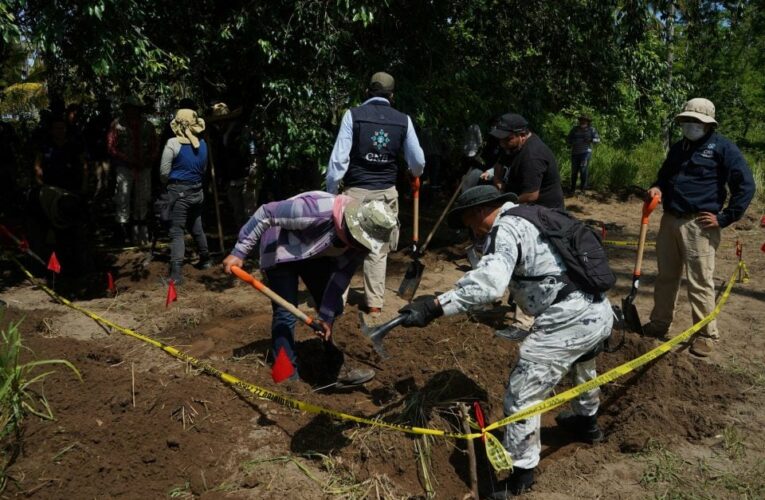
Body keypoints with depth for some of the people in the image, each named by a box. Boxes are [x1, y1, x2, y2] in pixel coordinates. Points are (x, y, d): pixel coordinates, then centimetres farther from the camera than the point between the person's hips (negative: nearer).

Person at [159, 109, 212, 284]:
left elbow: (164, 172, -8)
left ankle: (176, 272, -14)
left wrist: (168, 183, 11)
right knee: (196, 227, 22)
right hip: (197, 191, 6)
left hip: (179, 191, -6)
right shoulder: (202, 144, 4)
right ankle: (205, 260, 37)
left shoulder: (173, 143, -13)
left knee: (177, 231, -7)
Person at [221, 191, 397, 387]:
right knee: (286, 313, -11)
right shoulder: (317, 210, -41)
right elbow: (265, 213, -33)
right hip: (281, 250, -6)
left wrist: (327, 315, -12)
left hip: (317, 254, 6)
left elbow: (342, 275, -11)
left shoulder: (362, 238, -20)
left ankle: (337, 367, 18)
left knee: (334, 308, 5)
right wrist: (239, 252, -29)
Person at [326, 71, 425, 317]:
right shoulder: (403, 120, 4)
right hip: (387, 193, 2)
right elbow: (418, 161, 9)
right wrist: (415, 173, 33)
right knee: (378, 249, 11)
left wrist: (331, 192, -1)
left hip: (356, 191, -2)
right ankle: (375, 303, 15)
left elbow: (339, 158, -8)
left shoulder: (353, 114, -4)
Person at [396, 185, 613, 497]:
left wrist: (434, 307, -34)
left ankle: (520, 474, 15)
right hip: (601, 312, 10)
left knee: (522, 395, 1)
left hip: (567, 322, -10)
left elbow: (490, 281, -29)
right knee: (582, 367, 38)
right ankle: (587, 422, 63)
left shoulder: (505, 228, -11)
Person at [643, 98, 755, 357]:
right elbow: (664, 176, 27)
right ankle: (659, 323, 27)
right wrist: (657, 188, 4)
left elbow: (745, 186, -8)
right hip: (669, 220, 7)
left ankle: (707, 334, 9)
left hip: (699, 225, -7)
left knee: (700, 282, -3)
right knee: (666, 277, 14)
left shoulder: (723, 147, -6)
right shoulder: (678, 148, 15)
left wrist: (724, 218, -10)